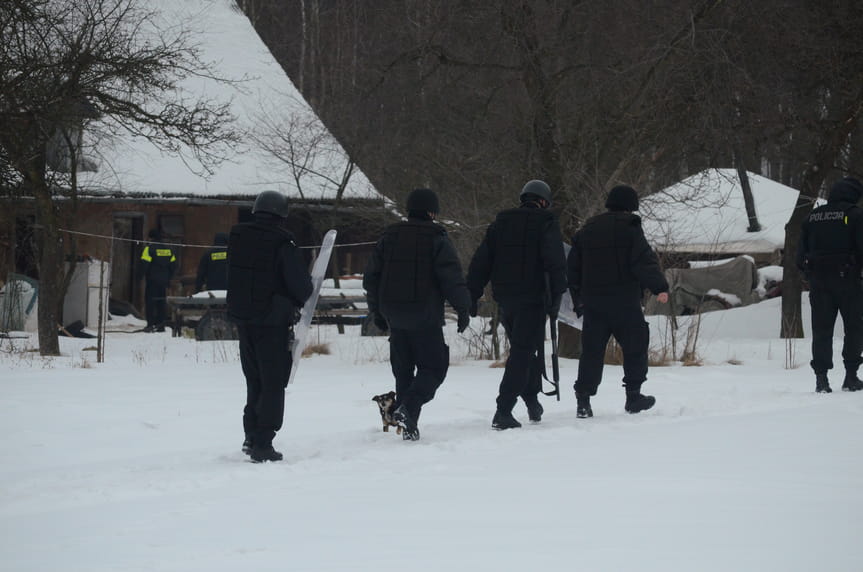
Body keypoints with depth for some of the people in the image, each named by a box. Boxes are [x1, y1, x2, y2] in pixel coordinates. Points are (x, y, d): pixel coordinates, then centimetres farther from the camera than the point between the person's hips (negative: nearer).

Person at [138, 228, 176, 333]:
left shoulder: (149, 248, -9)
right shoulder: (168, 249, 12)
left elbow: (144, 263, -15)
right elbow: (173, 265, 16)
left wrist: (141, 274, 0)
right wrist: (168, 277, 21)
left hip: (152, 280, -6)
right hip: (164, 281, 6)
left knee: (150, 301, -3)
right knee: (162, 302, 9)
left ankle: (150, 324, -9)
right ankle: (161, 325, 7)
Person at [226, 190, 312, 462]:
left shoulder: (237, 237, 2)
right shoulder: (282, 243, -16)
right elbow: (301, 284, -14)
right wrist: (301, 302, 7)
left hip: (242, 318, 6)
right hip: (273, 322, -6)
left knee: (254, 381, 19)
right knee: (273, 383, 1)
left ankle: (252, 437, 21)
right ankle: (263, 444, -5)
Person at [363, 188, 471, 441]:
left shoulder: (388, 237, 11)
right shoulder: (437, 239, -6)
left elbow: (371, 277, 14)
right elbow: (452, 278, -11)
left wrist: (377, 312, 21)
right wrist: (463, 309, -2)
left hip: (394, 315, 5)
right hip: (425, 316, -5)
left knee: (403, 370, 13)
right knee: (433, 367, 1)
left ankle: (408, 425, 9)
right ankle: (408, 408, -21)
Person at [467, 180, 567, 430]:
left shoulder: (500, 222, 14)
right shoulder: (546, 223, -1)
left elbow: (480, 261, 11)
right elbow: (556, 262, -12)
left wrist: (472, 296, 11)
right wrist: (556, 295, -11)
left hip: (504, 298, 5)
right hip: (532, 297, -5)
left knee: (523, 347, 21)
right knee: (524, 351, -6)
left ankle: (532, 400, 27)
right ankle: (503, 411, -15)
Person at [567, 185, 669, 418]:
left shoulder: (585, 230, 13)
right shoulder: (630, 228, -6)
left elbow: (573, 268, 17)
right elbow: (644, 261, -12)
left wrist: (578, 298, 25)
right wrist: (660, 287, -2)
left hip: (592, 302, 5)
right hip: (624, 300, -5)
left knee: (591, 350, 5)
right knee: (635, 346, 9)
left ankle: (583, 400, -4)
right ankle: (633, 395, 10)